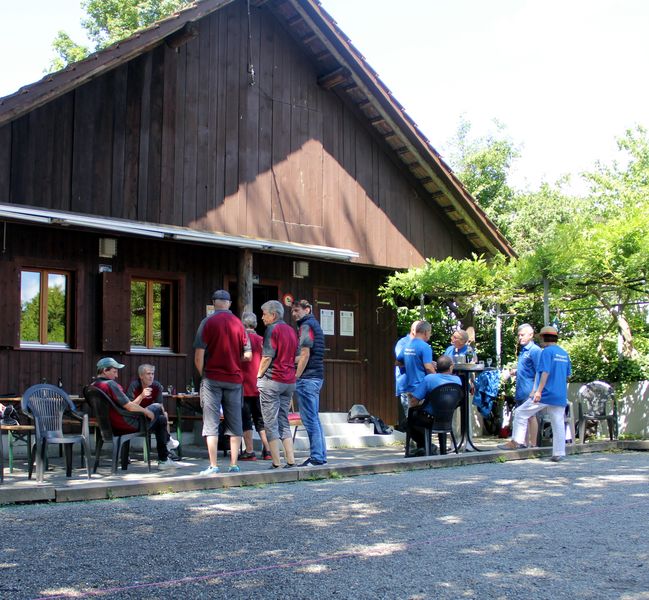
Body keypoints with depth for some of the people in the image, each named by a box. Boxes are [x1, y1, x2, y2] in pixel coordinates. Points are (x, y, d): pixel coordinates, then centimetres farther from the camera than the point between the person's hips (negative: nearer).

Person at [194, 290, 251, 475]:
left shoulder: (208, 322, -4)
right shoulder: (238, 324, 5)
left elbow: (199, 355, -9)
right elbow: (247, 355, 3)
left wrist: (202, 374, 5)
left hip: (212, 378, -3)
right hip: (234, 379, 3)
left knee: (211, 424, 0)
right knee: (234, 424, 7)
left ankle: (213, 466, -3)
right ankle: (234, 465, 7)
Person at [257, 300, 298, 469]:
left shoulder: (272, 329, -8)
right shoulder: (291, 330, 15)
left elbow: (267, 356, -14)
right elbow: (297, 357, 16)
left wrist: (259, 375, -3)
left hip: (272, 380, -7)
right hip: (289, 382, 7)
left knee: (271, 423, -2)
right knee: (284, 422, 13)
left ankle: (276, 463, -4)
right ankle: (291, 460, 6)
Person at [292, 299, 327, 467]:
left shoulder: (306, 326, -9)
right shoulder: (315, 324, 20)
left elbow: (305, 354, -16)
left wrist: (296, 377, -14)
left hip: (307, 378, -10)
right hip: (316, 377, 10)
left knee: (310, 419, -9)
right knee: (314, 418, 12)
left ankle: (316, 457, -10)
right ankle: (321, 455, 14)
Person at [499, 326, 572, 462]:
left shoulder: (547, 351, -8)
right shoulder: (565, 354, 14)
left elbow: (545, 372, -17)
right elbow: (567, 375, 19)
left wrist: (539, 391, -20)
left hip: (546, 394, -7)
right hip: (561, 396, 7)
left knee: (521, 413, 3)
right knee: (558, 424, 7)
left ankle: (517, 441, 1)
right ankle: (559, 453, 6)